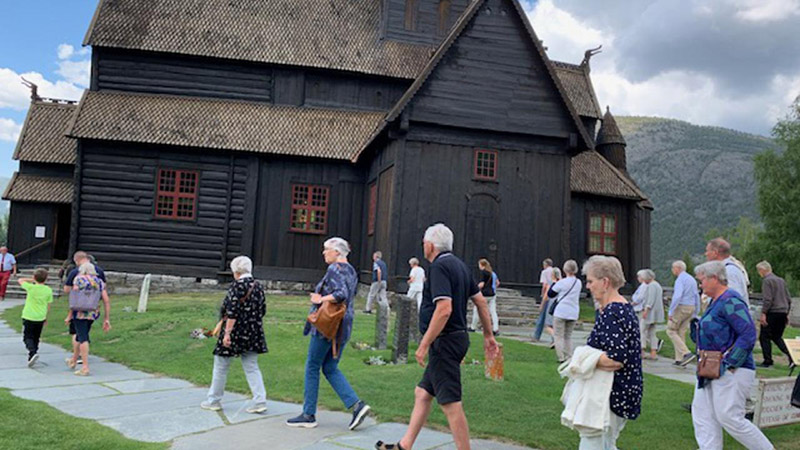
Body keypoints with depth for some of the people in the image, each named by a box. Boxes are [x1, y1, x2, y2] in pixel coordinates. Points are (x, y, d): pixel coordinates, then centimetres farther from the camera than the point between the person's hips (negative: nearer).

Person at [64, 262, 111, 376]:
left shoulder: (78, 279, -3)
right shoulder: (100, 281, 9)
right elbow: (106, 301, 3)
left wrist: (69, 316, -3)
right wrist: (107, 319, 7)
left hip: (80, 313, -5)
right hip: (94, 313, 5)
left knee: (83, 339, -3)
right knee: (79, 336, 22)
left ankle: (85, 367, -5)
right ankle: (73, 360, 37)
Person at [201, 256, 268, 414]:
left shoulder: (237, 285, -15)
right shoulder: (258, 286, 6)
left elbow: (232, 312, -21)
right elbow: (263, 310, 12)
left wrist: (227, 333, -20)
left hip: (235, 332, -6)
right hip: (253, 334, 7)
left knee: (221, 366, 10)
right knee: (252, 367, 10)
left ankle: (214, 400, 20)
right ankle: (260, 401, 2)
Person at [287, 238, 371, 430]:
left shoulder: (335, 269, -14)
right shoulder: (351, 271, 14)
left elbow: (341, 294, -28)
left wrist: (320, 299, -18)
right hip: (344, 327, 9)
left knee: (312, 367, 4)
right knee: (330, 369, 14)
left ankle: (308, 415, 12)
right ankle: (357, 405, 1)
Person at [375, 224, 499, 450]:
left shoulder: (439, 267, -16)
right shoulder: (459, 265, 13)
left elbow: (444, 309, -26)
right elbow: (481, 301, 17)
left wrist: (424, 345, -22)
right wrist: (488, 335, 23)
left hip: (444, 342, -10)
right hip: (458, 337, 10)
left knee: (451, 404, -4)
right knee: (422, 393, 17)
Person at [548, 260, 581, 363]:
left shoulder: (561, 283, -12)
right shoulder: (579, 283, 5)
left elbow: (550, 294, -3)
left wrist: (554, 282, 8)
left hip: (561, 312, -5)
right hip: (573, 313, 5)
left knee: (558, 336, 2)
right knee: (568, 336, 16)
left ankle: (561, 358, -4)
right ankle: (569, 357, 12)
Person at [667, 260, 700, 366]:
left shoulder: (680, 279, -12)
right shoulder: (692, 279, 16)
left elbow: (677, 296, -22)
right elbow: (697, 297, 18)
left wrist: (671, 312, -20)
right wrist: (695, 313, 21)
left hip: (681, 307, -9)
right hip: (691, 308, 9)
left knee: (671, 331, -2)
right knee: (681, 332, 11)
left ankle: (687, 353, -13)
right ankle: (679, 359, 11)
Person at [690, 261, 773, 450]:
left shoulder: (730, 301, -16)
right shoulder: (716, 301, 16)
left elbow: (748, 335, -22)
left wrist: (729, 363, -21)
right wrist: (698, 330, 10)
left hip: (732, 371, -10)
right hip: (711, 369, 10)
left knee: (729, 417, -6)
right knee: (702, 414, 8)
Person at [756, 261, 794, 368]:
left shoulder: (767, 281, -9)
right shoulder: (781, 280, 16)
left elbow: (768, 299, -18)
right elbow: (789, 299, 18)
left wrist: (763, 313, -17)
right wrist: (786, 313, 22)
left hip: (772, 313, -8)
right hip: (783, 313, 8)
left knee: (764, 337, 0)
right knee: (777, 337, 18)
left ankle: (768, 361, 0)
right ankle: (790, 355, 4)